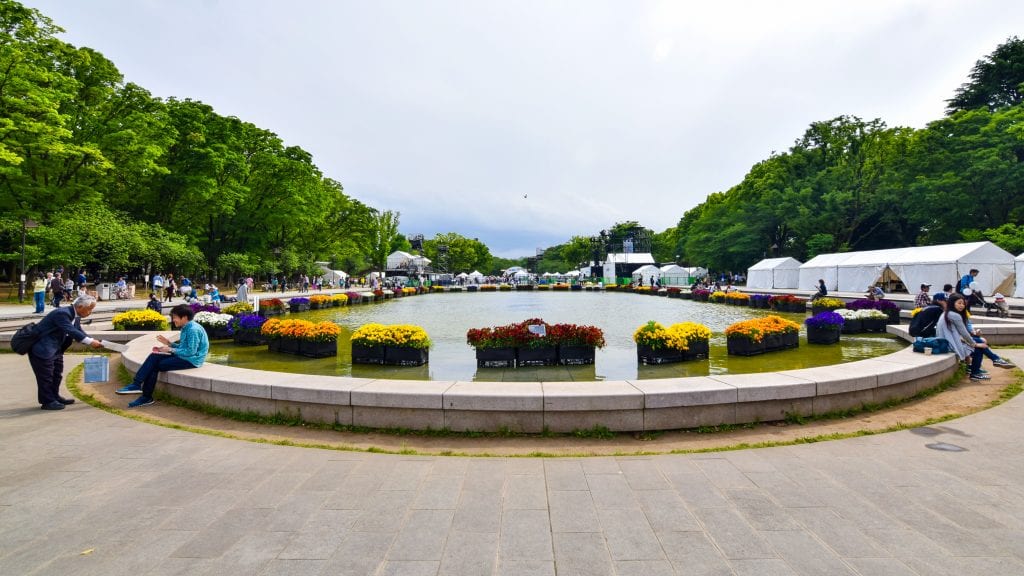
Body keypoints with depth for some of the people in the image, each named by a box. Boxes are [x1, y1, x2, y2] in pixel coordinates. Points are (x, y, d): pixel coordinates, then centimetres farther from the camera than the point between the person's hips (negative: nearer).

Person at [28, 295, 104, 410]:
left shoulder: (75, 317, 3)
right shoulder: (61, 314, -26)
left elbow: (79, 332, 7)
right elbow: (71, 331, -36)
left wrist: (93, 341, -9)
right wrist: (90, 342, -39)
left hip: (55, 349, 10)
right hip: (42, 348, -10)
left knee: (57, 374, 17)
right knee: (46, 375, -3)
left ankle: (55, 397, 29)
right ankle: (47, 401, 6)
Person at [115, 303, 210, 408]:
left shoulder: (193, 330, -19)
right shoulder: (186, 328, 13)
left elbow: (191, 351, -22)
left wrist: (171, 350, -14)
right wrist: (169, 343, 5)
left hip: (191, 360, -10)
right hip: (183, 356, 10)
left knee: (156, 365, -11)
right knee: (154, 357, -2)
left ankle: (146, 397, -2)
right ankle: (137, 384, -6)